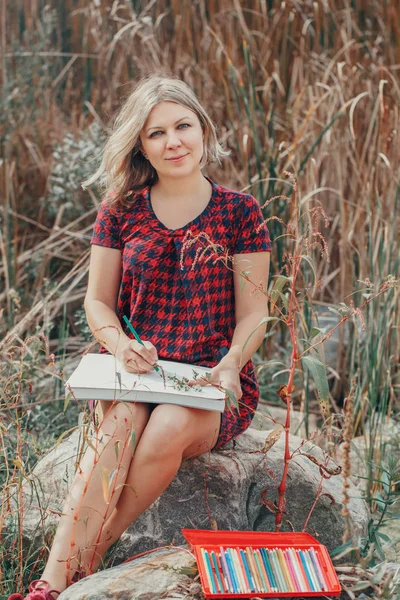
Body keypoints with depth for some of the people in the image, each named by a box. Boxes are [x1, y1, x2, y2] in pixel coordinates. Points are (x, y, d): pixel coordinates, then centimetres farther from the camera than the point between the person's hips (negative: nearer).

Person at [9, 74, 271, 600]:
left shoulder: (239, 212, 3)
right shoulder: (120, 212, 8)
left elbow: (253, 314, 2)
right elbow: (98, 302, 10)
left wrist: (229, 367, -18)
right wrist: (121, 346, -12)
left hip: (216, 385, -1)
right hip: (135, 376, 1)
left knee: (172, 424, -35)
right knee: (120, 421, -34)